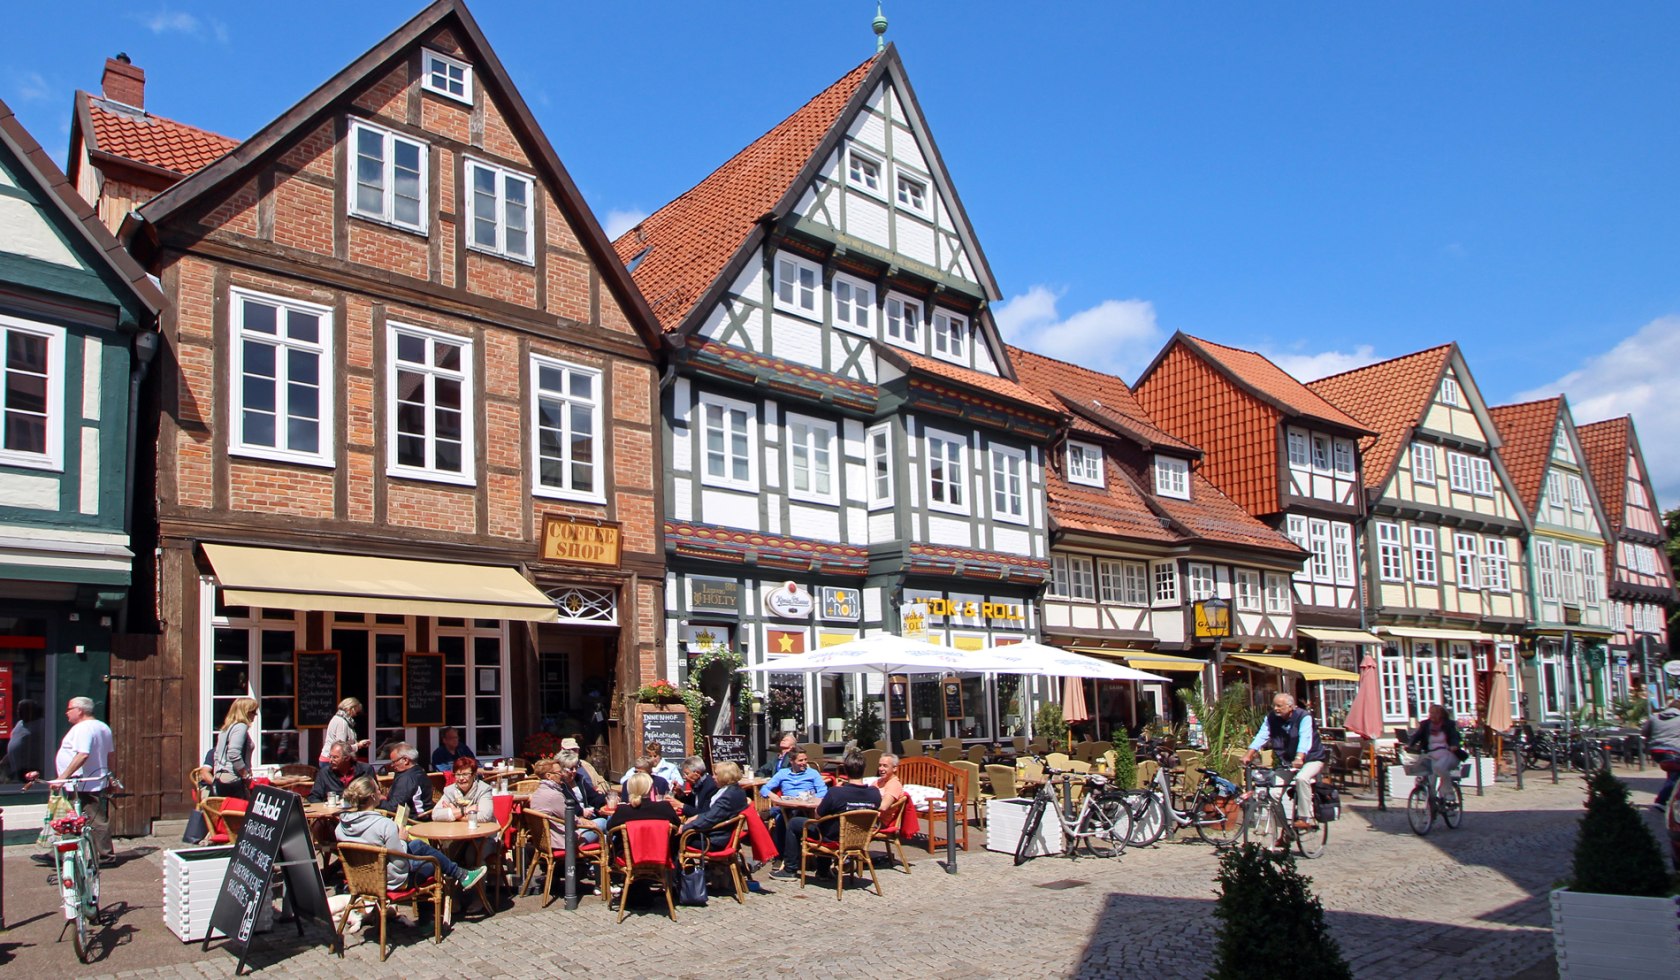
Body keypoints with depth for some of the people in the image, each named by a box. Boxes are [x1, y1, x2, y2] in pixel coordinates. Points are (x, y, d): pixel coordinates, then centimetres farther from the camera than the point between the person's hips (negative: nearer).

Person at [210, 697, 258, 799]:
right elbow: (234, 754, -20)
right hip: (232, 780, -10)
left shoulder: (226, 728, 19)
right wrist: (247, 776, -14)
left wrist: (216, 777, 23)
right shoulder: (241, 727, -10)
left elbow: (217, 755, 20)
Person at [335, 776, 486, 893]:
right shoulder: (384, 824, -30)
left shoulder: (342, 825, -8)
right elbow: (400, 863, -24)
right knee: (434, 862, 18)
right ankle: (460, 876, 43)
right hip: (392, 881, -7)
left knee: (418, 845, 24)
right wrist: (402, 840, -8)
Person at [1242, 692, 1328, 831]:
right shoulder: (1271, 718, -8)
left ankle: (1305, 818, -23)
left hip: (1311, 758, -5)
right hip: (1288, 761, 6)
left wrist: (1299, 758, -52)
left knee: (1301, 778, -33)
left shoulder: (1303, 717, -22)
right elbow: (1261, 736, -16)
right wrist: (1249, 755, -29)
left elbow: (1305, 739, -35)